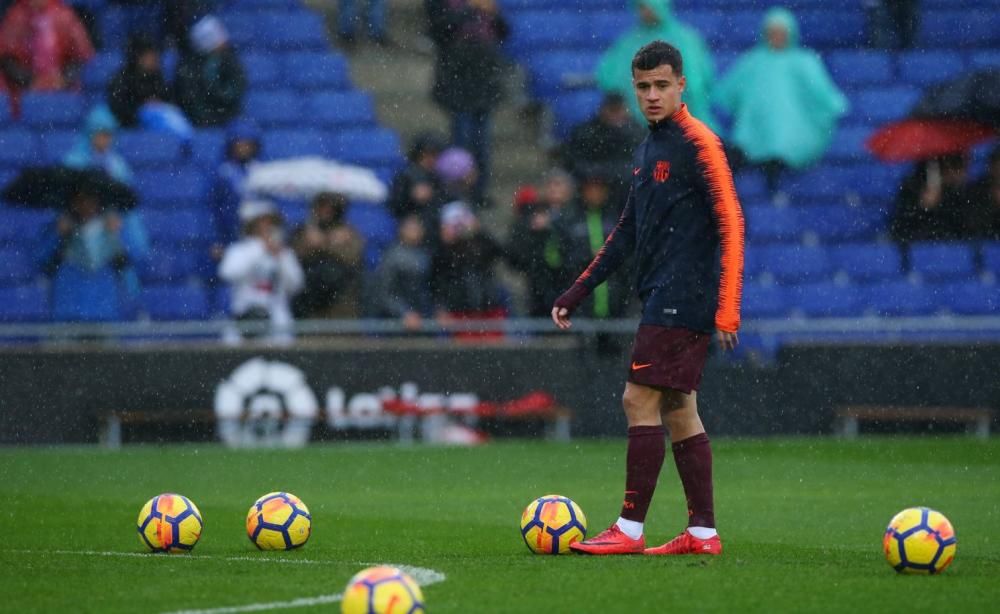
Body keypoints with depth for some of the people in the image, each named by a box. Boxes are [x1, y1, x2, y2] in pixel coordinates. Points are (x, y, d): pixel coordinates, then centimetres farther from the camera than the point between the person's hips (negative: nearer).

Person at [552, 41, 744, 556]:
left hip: (682, 300, -9)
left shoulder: (698, 143, -11)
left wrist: (727, 309, -21)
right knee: (678, 411, 8)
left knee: (640, 401, -11)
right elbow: (628, 230, 24)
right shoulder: (649, 147, 17)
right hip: (661, 299, 9)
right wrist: (578, 291, 21)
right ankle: (702, 532, 11)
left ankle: (630, 530, -10)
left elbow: (730, 225, -15)